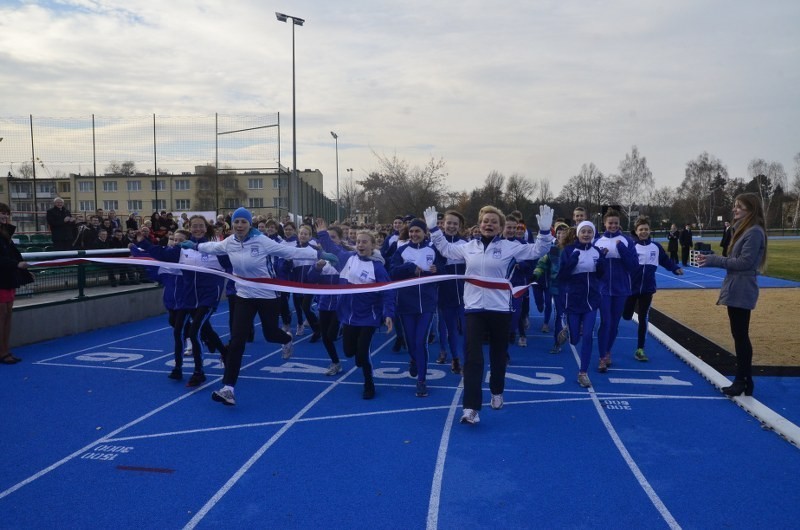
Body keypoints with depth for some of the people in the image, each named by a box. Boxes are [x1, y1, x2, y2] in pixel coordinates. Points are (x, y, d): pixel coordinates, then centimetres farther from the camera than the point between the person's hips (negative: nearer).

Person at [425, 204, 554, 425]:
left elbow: (536, 251, -1)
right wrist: (433, 229, 18)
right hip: (473, 308, 1)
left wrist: (544, 231, -14)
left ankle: (497, 392, 39)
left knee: (498, 355, 15)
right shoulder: (469, 247, 8)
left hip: (499, 309, -1)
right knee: (472, 357, -7)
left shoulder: (509, 247, -1)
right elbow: (446, 249, 23)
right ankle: (471, 407, -9)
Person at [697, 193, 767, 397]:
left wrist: (715, 261, -16)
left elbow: (744, 262, -21)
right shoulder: (743, 229, 15)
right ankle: (743, 380, 21)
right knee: (739, 336, 13)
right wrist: (713, 258, 1)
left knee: (741, 336, -3)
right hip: (736, 289, 10)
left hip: (741, 291, -10)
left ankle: (744, 382, 7)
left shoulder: (754, 232, -16)